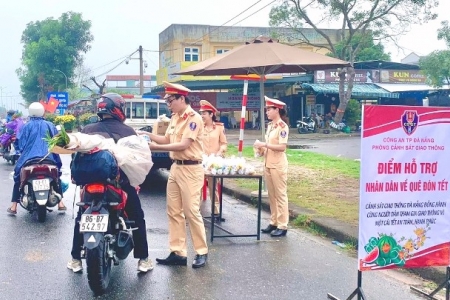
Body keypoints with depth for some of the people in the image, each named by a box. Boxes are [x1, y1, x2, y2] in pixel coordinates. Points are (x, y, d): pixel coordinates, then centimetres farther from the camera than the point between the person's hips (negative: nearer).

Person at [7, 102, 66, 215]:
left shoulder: (26, 126, 2)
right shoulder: (50, 125, 7)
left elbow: (20, 143, 0)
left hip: (29, 158, -1)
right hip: (49, 158, 1)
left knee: (18, 178, 16)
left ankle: (13, 206, 9)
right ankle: (60, 203, 16)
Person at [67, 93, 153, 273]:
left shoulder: (88, 130, 5)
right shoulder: (128, 131, 0)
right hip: (122, 182, -1)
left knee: (81, 218, 20)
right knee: (137, 218, 14)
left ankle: (76, 259, 20)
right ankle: (143, 260, 13)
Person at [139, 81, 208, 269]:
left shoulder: (193, 118, -14)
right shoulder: (175, 118, 13)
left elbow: (183, 145, -21)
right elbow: (167, 139, 16)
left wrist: (156, 147, -20)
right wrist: (148, 135, 3)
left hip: (190, 169, -9)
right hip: (175, 167, 9)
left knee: (191, 211, -5)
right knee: (174, 212, 8)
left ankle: (201, 252, 7)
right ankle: (178, 253, 14)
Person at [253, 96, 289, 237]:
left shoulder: (282, 126, -13)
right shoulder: (269, 126, 12)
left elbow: (282, 147, -20)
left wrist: (264, 144, -21)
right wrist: (262, 149, 3)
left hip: (278, 165, -8)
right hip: (268, 164, 8)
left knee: (280, 195, -2)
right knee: (271, 195, 12)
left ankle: (282, 226, 3)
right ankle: (274, 222, 21)